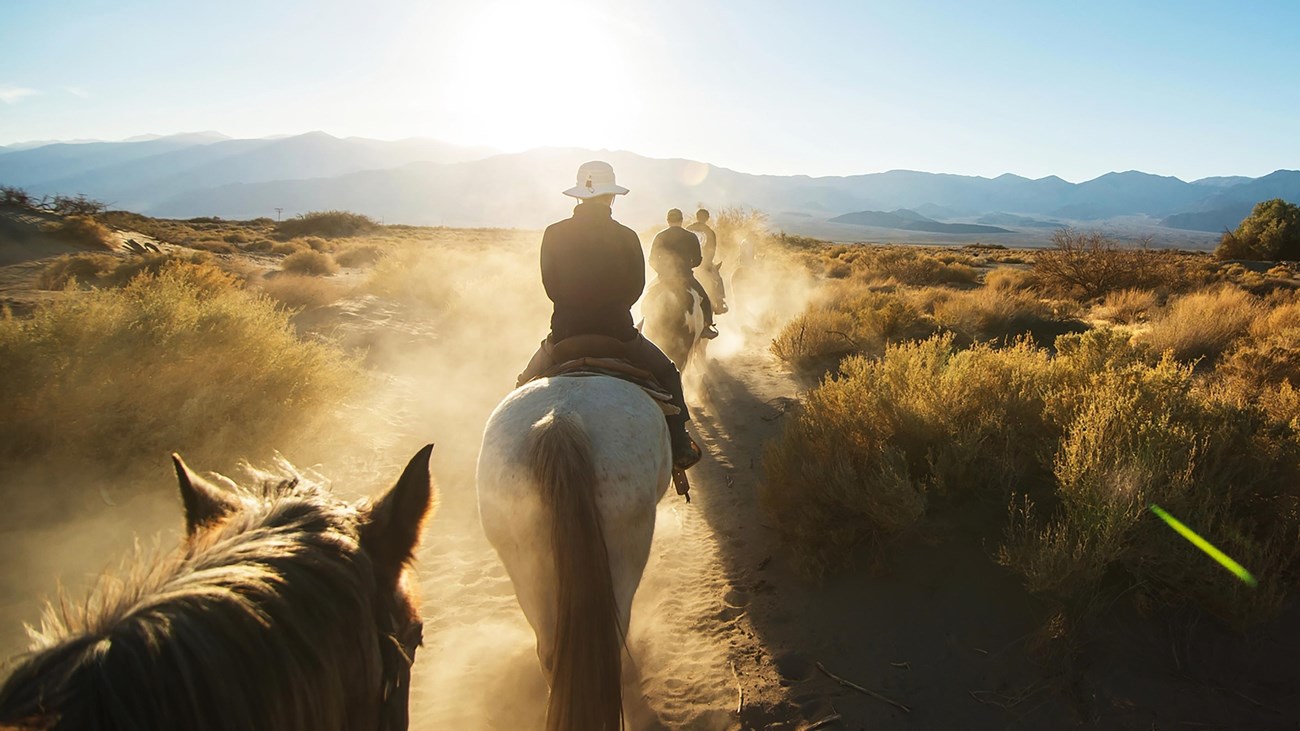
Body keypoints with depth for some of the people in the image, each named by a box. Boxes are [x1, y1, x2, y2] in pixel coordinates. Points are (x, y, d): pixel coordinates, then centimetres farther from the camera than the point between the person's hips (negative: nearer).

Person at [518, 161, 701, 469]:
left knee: (526, 384, 27)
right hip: (617, 331, -1)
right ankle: (678, 446, 15)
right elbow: (636, 287, 3)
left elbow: (550, 286, 4)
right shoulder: (627, 236, -4)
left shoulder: (554, 234, -2)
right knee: (667, 374, 22)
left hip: (565, 331, 1)